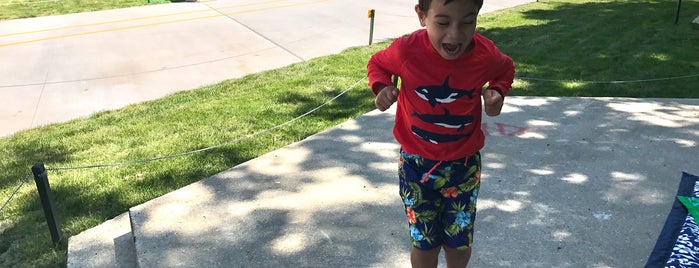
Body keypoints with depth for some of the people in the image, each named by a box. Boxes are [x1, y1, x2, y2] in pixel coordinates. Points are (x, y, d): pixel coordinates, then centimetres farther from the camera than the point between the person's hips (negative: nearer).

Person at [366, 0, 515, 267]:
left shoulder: (485, 55, -18)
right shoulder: (406, 50, -24)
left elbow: (505, 69, 8)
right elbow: (377, 63, 0)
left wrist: (497, 91, -13)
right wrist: (382, 87, -21)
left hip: (464, 164, 1)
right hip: (417, 164, -1)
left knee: (460, 243, 17)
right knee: (424, 242, 13)